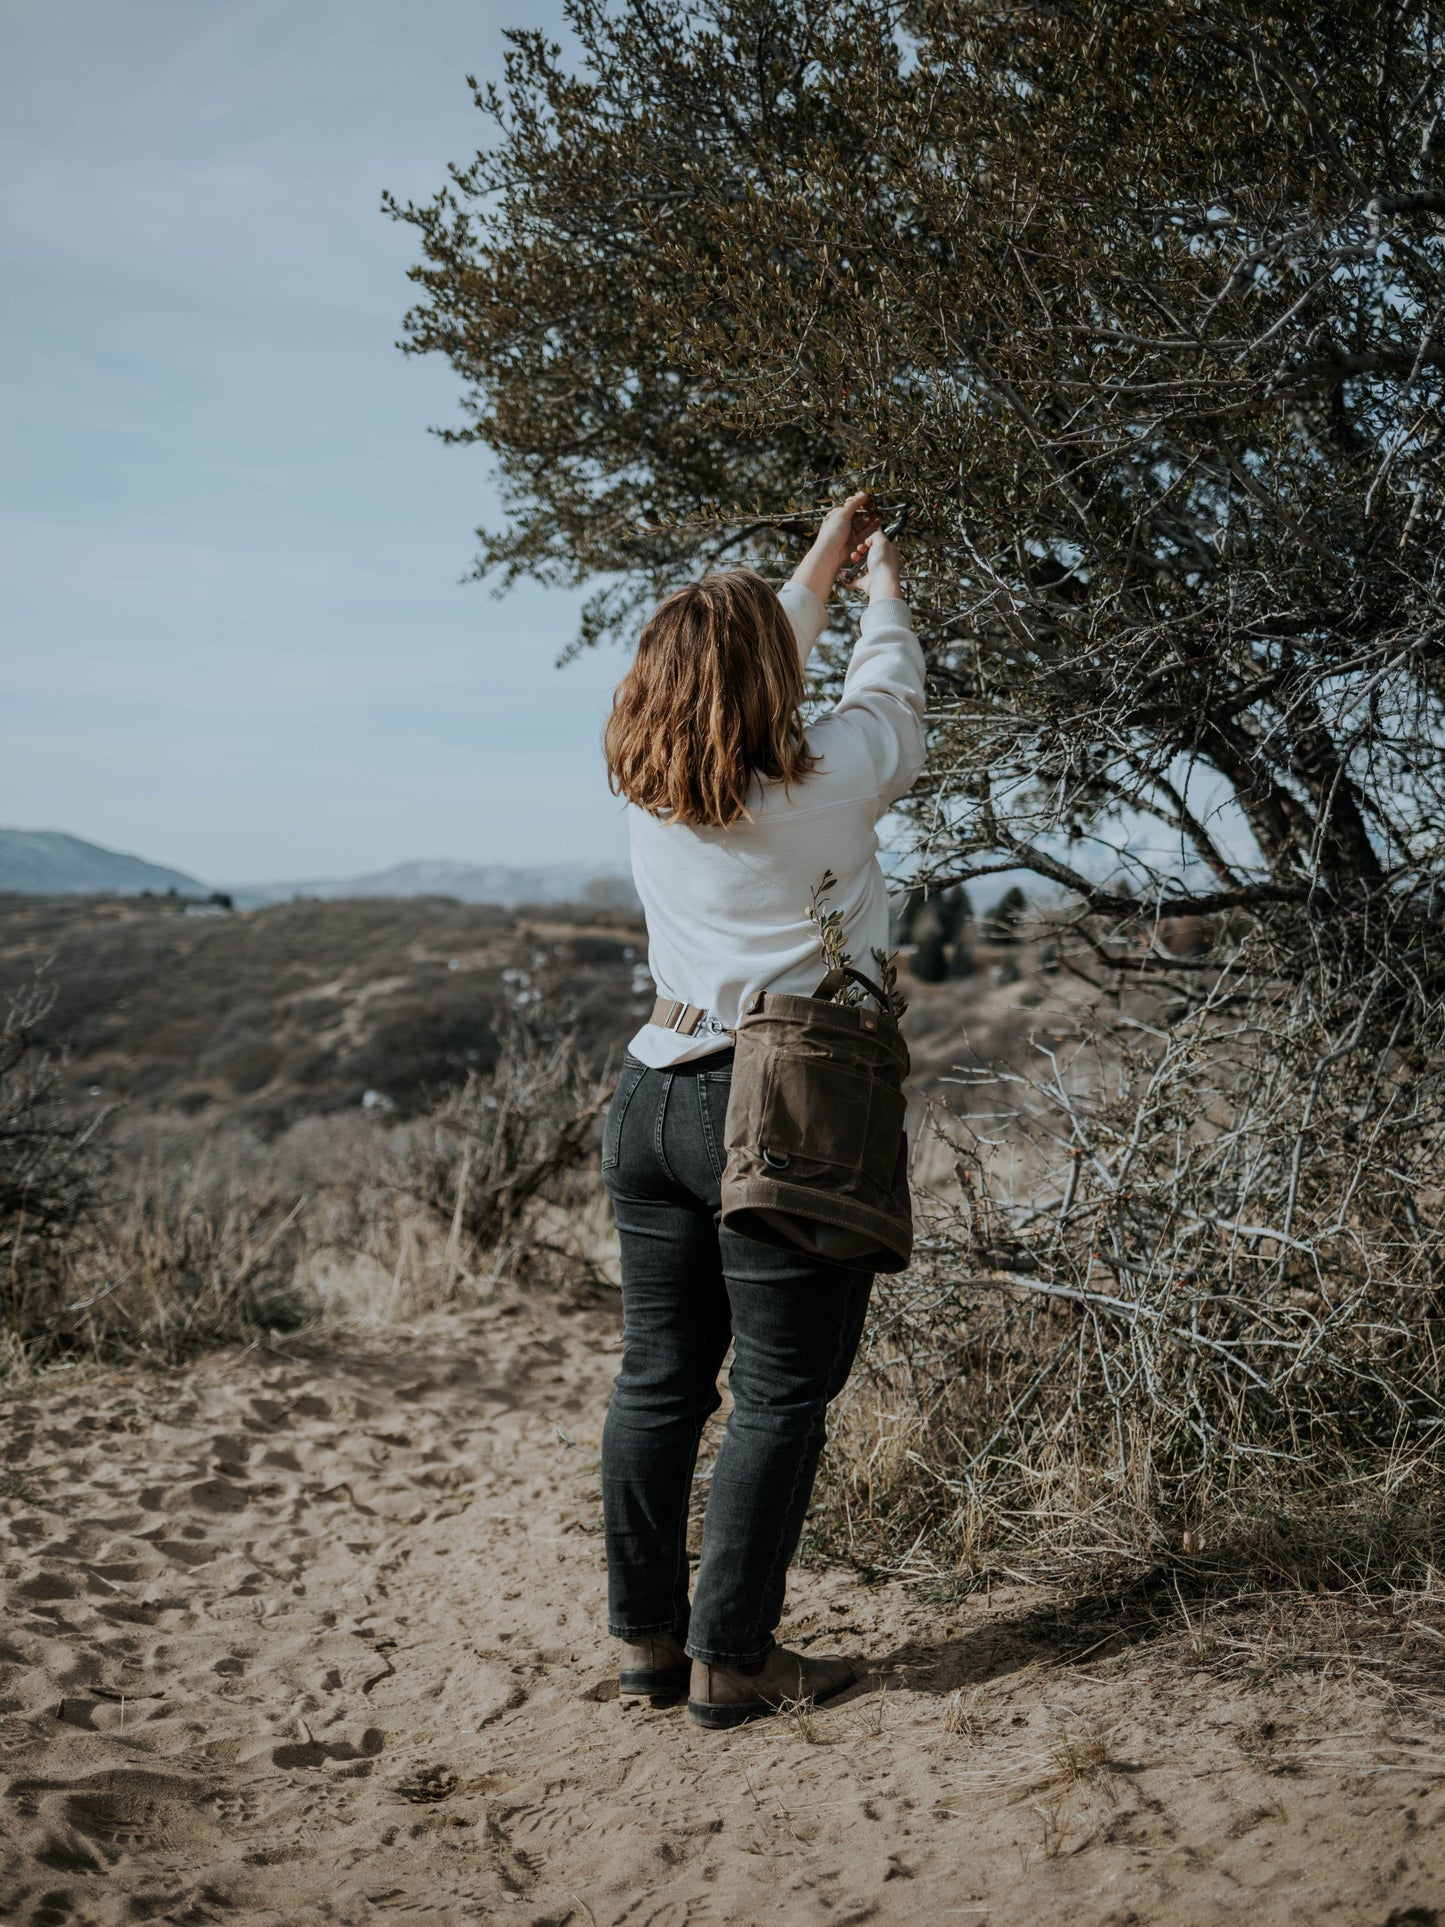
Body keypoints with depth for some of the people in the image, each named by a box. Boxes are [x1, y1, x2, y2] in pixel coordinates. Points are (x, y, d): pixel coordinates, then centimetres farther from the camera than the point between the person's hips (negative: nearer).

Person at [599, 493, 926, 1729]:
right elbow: (887, 701, 13)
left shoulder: (645, 788, 5)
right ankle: (734, 1660, 9)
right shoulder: (827, 781, -9)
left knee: (659, 1381, 12)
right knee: (780, 1396, 3)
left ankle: (648, 1637, 23)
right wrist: (884, 588, 32)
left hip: (657, 1095, 7)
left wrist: (817, 571, 35)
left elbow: (739, 686, 24)